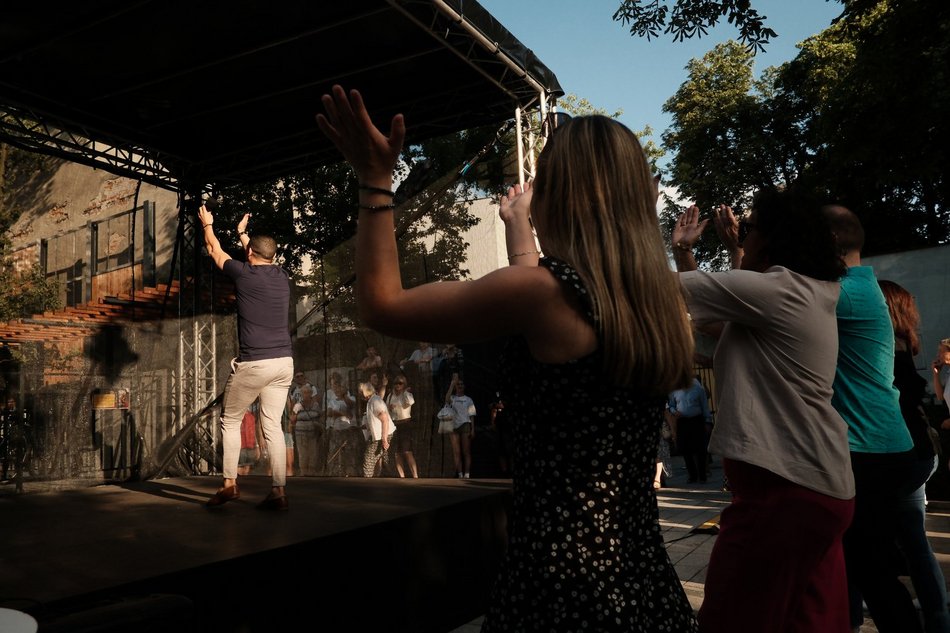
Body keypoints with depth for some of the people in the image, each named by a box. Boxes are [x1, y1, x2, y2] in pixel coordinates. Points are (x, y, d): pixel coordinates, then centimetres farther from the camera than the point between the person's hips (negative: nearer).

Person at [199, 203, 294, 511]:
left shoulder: (243, 273, -4)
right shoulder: (282, 276, 10)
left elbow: (215, 251, 16)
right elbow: (263, 259, 33)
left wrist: (207, 224, 36)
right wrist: (242, 232, 48)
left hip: (253, 363, -5)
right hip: (284, 362, 5)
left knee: (230, 421, 12)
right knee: (272, 425, 7)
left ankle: (230, 484, 10)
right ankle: (278, 492, 2)